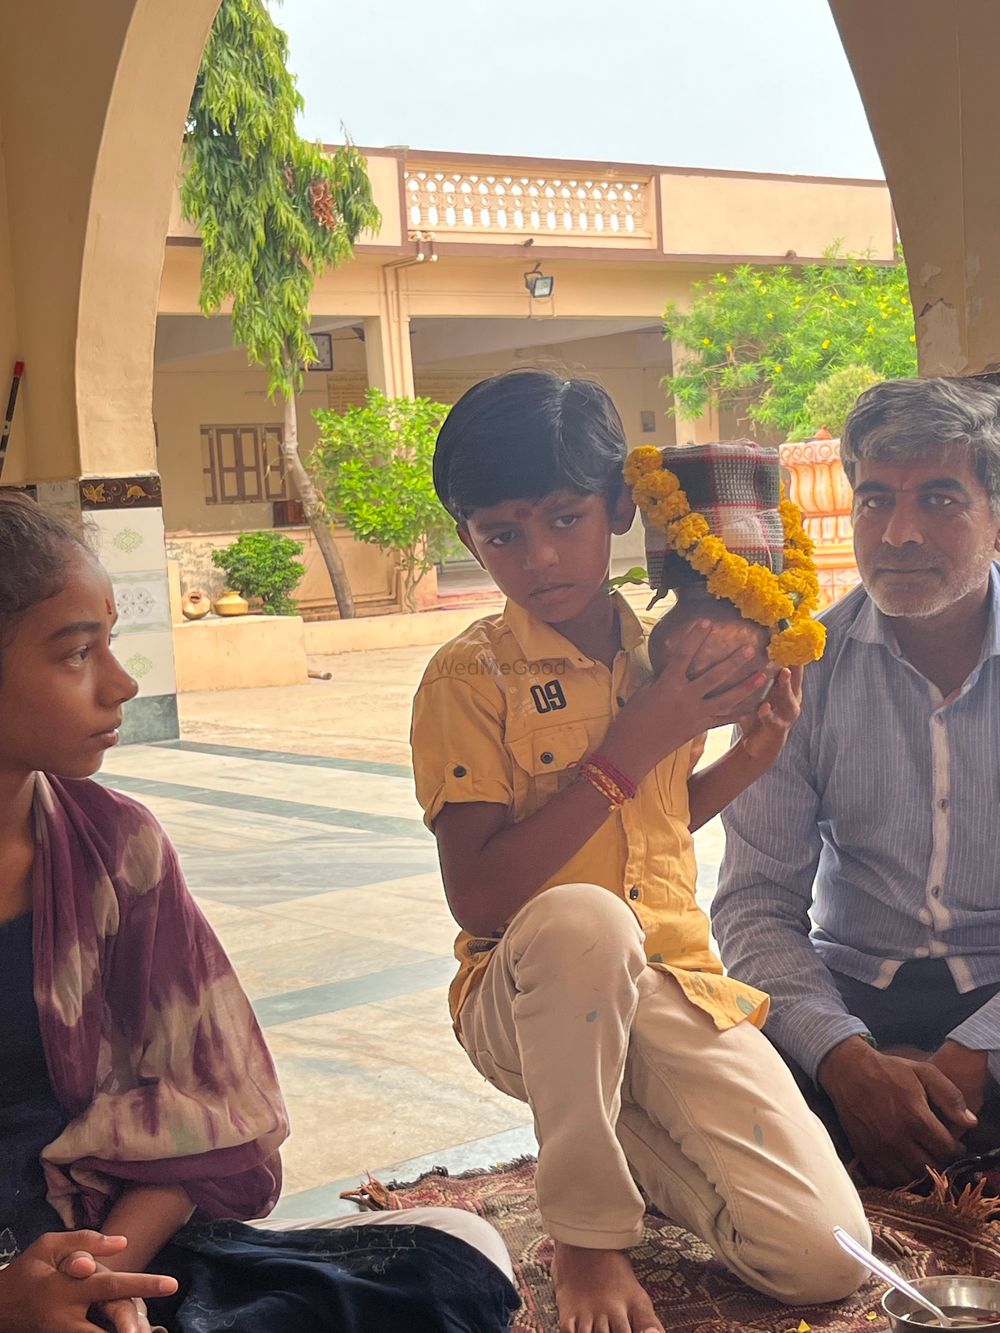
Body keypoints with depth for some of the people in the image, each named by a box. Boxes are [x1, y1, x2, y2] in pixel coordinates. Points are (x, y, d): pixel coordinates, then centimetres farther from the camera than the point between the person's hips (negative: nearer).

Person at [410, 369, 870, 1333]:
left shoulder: (659, 651, 6)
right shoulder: (468, 677, -11)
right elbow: (476, 897, -19)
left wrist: (748, 756, 3)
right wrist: (633, 746, -22)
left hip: (672, 989, 4)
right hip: (525, 1002, -4)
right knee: (581, 917, -41)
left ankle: (620, 1133, 14)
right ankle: (587, 1229, -15)